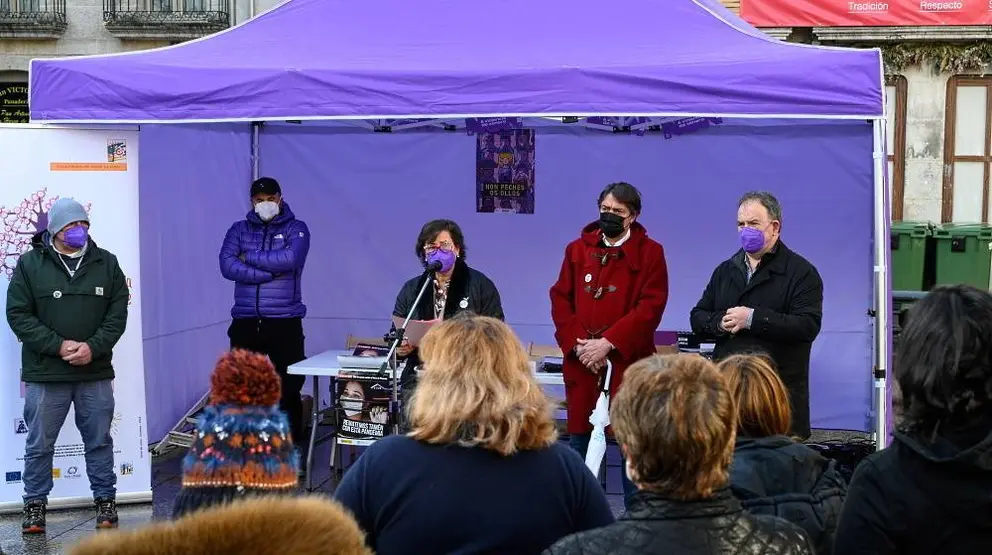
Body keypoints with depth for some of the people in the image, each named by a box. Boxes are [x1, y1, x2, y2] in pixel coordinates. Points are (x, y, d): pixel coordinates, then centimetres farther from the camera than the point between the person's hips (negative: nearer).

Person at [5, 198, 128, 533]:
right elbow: (18, 315, -4)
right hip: (45, 374, -1)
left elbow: (118, 312, 2)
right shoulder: (29, 264, -1)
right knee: (39, 444, 8)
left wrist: (93, 347, -13)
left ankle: (106, 501, 23)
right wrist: (58, 345, -14)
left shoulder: (106, 263, 5)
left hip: (96, 373, 1)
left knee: (99, 442, 10)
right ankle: (35, 505, 21)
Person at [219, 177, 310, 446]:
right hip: (245, 321, 2)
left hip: (285, 321, -2)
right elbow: (228, 266, -6)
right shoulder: (239, 229, 10)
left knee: (289, 385, 2)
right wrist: (271, 272, -13)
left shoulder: (296, 228, 4)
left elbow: (290, 258, -16)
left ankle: (293, 442, 14)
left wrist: (250, 257, -7)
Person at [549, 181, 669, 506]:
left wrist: (608, 343, -15)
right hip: (581, 362, 3)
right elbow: (560, 300, 8)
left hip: (628, 363, -3)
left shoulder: (650, 253, 1)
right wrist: (577, 344, -7)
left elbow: (650, 307, -8)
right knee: (580, 443, 8)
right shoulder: (577, 249, 12)